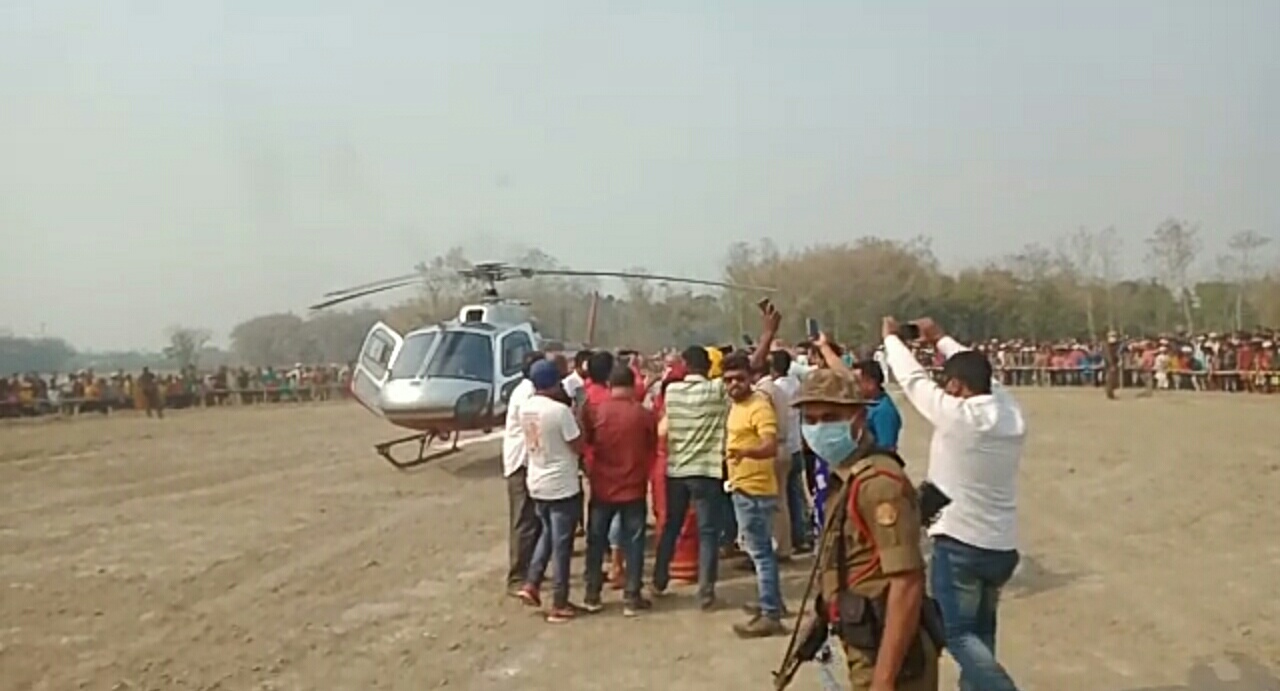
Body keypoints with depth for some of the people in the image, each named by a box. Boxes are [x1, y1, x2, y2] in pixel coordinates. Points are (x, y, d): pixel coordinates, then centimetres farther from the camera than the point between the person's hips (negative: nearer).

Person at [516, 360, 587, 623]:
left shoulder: (525, 407, 0)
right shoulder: (560, 410, -22)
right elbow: (578, 446, -16)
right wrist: (576, 420, -2)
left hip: (537, 483, 7)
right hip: (562, 486, -7)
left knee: (547, 534, 25)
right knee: (561, 543, 3)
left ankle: (531, 584, 17)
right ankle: (559, 605, 10)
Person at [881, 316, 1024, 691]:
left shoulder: (955, 414, -16)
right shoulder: (1012, 413, 0)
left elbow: (912, 378, -4)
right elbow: (982, 375, 16)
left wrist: (891, 337, 14)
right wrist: (940, 338, 26)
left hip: (958, 543, -7)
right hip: (1002, 546, 7)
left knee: (958, 634, 0)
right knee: (981, 633, 19)